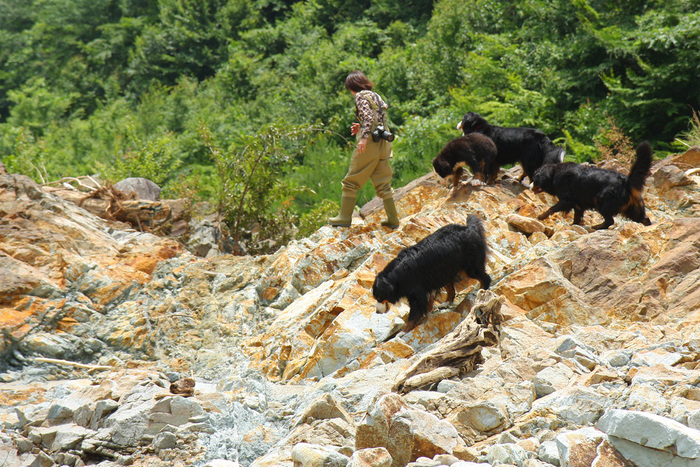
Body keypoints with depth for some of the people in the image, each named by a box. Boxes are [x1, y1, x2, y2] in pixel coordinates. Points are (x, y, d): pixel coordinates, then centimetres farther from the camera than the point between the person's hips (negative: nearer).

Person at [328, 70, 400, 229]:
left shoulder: (361, 96, -4)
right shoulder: (376, 96, 20)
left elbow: (368, 117, -19)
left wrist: (364, 137, -26)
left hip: (369, 144, -8)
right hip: (383, 143, 8)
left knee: (351, 181, 1)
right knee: (383, 184, 10)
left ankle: (344, 217, 1)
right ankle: (393, 219, 7)